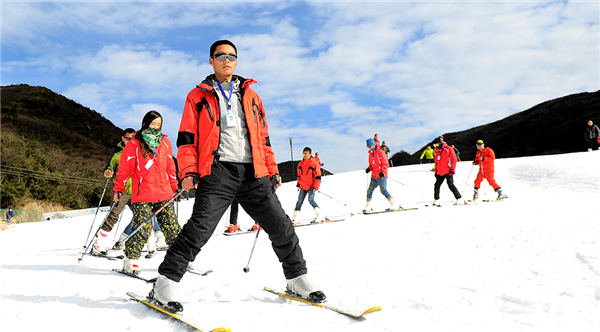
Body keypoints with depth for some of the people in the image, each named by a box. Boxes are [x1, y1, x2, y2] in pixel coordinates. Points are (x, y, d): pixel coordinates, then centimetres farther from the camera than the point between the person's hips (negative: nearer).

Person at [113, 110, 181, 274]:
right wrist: (118, 190, -1)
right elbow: (124, 168, 2)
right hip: (142, 195, -3)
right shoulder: (134, 144, 2)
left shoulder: (165, 143, 14)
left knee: (172, 227, 2)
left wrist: (175, 187, 20)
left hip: (164, 194, 4)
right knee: (143, 229, -9)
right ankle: (130, 261, 9)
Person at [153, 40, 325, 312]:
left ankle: (297, 278, 17)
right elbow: (187, 136, 7)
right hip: (218, 172, -3)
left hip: (253, 173, 3)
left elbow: (262, 136, 23)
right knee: (199, 228, -17)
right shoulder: (198, 95, 14)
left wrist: (272, 169, 15)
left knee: (280, 225, 2)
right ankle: (166, 282, -4)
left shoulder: (250, 95, 23)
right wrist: (189, 171, -6)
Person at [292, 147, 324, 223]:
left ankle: (319, 215, -9)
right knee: (300, 200, 6)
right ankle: (295, 217, 13)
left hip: (311, 187, -5)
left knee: (311, 200, -18)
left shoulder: (314, 164, -9)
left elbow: (318, 177, -9)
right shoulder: (300, 164, 7)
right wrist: (298, 182, 17)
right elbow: (298, 175, 22)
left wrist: (315, 186, -16)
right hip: (303, 186, 5)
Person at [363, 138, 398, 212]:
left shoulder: (380, 152, -6)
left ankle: (393, 204, -16)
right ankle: (368, 206, 22)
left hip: (382, 175, -7)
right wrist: (369, 169, 5)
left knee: (383, 190, -20)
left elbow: (385, 164, -10)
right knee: (369, 190, 8)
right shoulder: (370, 154, 16)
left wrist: (383, 172, -24)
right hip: (374, 176, 7)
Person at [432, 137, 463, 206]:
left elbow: (454, 160, -6)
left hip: (448, 172, -6)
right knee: (436, 185, 2)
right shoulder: (437, 151, 15)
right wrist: (436, 172, 20)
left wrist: (452, 170, -13)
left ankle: (459, 199, -6)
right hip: (439, 173, 6)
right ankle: (436, 200, 12)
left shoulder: (449, 149, -4)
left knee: (451, 185, -13)